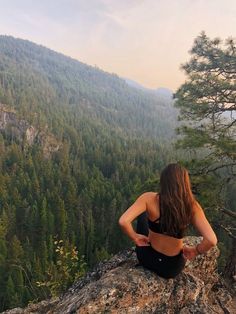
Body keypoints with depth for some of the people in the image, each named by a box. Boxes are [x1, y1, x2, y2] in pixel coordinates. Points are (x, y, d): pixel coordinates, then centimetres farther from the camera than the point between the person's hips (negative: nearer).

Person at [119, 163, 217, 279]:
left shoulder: (149, 198, -23)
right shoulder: (193, 207, -19)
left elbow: (123, 222, -30)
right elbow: (211, 240, -27)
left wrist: (136, 238, -11)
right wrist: (195, 251, -7)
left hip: (147, 258, 0)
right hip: (172, 268, 1)